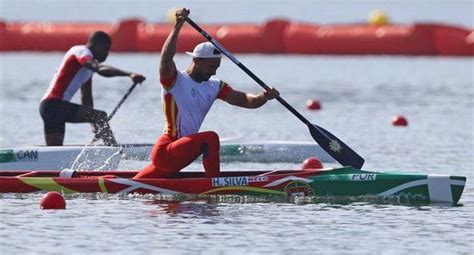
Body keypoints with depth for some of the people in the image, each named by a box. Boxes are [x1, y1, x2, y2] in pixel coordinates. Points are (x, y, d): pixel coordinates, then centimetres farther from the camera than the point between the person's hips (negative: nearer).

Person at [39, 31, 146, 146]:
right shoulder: (82, 52, -8)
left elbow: (86, 97, 27)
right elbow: (100, 69, -30)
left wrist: (95, 127, 25)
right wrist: (129, 74, -41)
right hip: (54, 105, -11)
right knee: (100, 116, -21)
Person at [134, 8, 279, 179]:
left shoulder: (214, 87, 10)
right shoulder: (175, 80, -9)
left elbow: (247, 101, 1)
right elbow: (166, 57, -30)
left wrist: (264, 97, -20)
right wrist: (177, 27, -36)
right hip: (165, 151, -8)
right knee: (210, 138, -25)